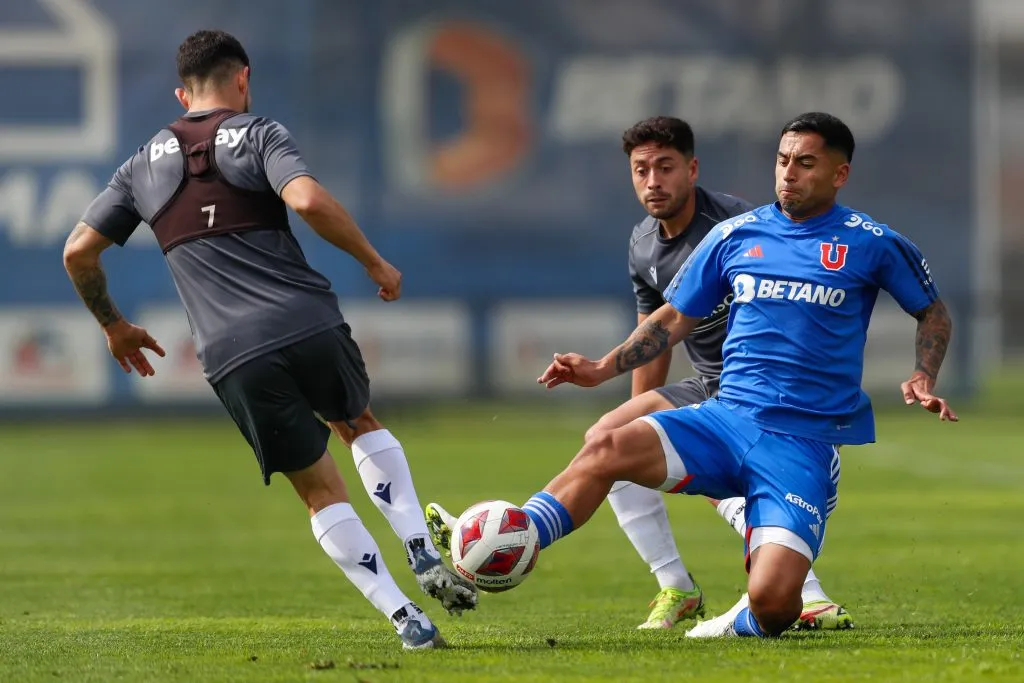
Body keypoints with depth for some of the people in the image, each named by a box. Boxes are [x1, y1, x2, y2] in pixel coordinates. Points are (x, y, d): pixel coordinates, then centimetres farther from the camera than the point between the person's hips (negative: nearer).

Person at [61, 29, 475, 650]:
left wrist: (114, 326, 31)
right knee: (360, 424, 29)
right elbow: (307, 200, -15)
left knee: (320, 488, 12)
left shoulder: (146, 164, 17)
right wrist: (375, 262, -3)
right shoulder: (258, 134, 5)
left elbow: (78, 252, 16)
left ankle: (407, 619, 2)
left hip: (232, 357, 1)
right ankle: (425, 558, 13)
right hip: (311, 325, -1)